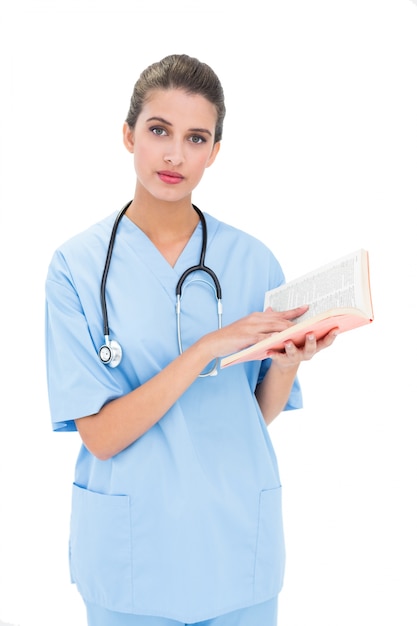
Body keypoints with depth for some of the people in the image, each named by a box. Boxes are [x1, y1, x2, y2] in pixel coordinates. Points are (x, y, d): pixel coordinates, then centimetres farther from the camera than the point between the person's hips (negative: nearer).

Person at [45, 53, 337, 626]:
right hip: (132, 556, -1)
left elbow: (261, 413, 2)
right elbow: (101, 436, -15)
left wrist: (288, 362, -18)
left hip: (237, 545, 2)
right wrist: (208, 348, -25)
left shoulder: (253, 261, -4)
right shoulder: (78, 266, -10)